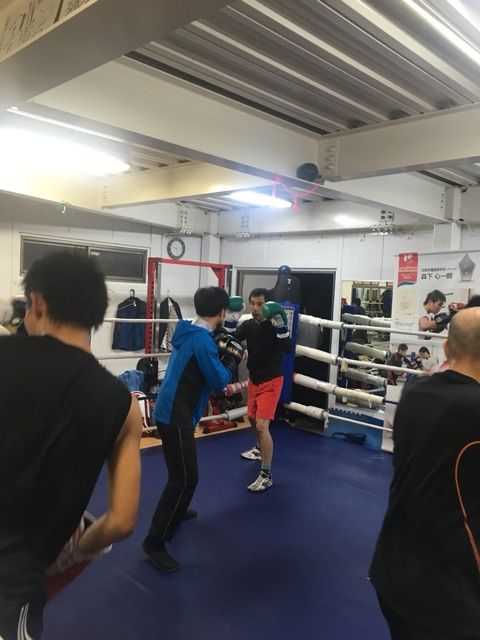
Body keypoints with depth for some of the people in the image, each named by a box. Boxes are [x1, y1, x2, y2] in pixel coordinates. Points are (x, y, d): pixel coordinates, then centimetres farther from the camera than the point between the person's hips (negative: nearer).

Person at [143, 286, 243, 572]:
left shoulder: (191, 332, 9)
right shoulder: (202, 338, -20)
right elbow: (219, 380, -18)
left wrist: (221, 354, 7)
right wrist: (232, 359, -2)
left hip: (173, 411, 11)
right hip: (176, 415, -11)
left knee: (183, 471, 28)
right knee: (185, 478, -8)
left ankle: (176, 511, 48)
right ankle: (156, 541, -1)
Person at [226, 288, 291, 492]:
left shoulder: (274, 324, -16)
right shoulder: (248, 325, 0)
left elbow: (287, 349, -28)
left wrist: (281, 326, -39)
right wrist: (230, 319, -20)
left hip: (271, 381, -7)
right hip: (254, 379, 7)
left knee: (262, 425, -16)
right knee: (252, 418, 23)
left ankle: (266, 475, -7)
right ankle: (260, 449, 52)